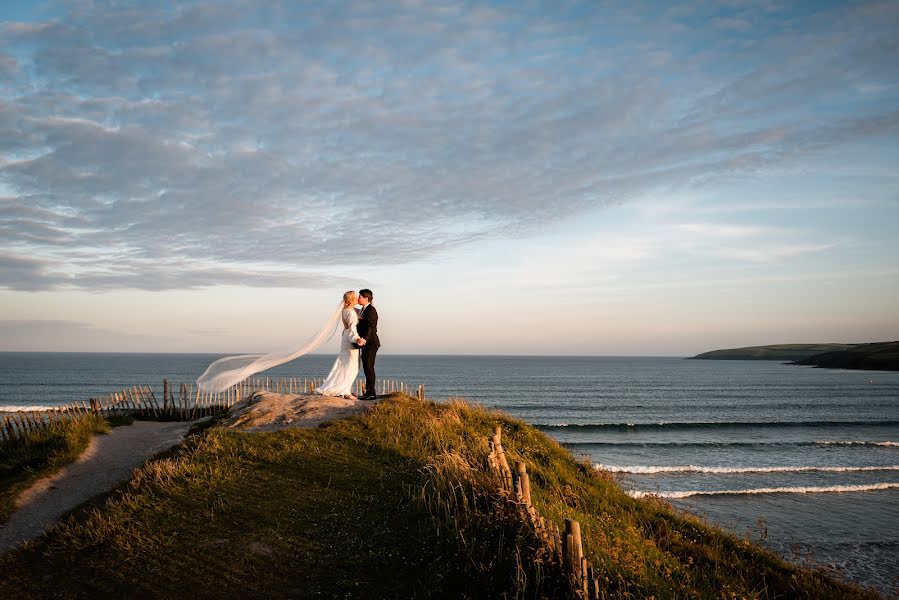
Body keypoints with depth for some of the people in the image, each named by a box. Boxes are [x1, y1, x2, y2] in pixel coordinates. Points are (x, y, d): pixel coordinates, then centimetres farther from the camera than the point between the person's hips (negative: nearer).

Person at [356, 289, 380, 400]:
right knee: (366, 367, 11)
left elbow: (370, 327, -26)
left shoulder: (371, 310, -14)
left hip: (371, 343, -10)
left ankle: (371, 392, -7)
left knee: (369, 367, -10)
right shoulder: (364, 310, 16)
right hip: (366, 344, 10)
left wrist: (364, 339, -39)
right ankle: (369, 392, 15)